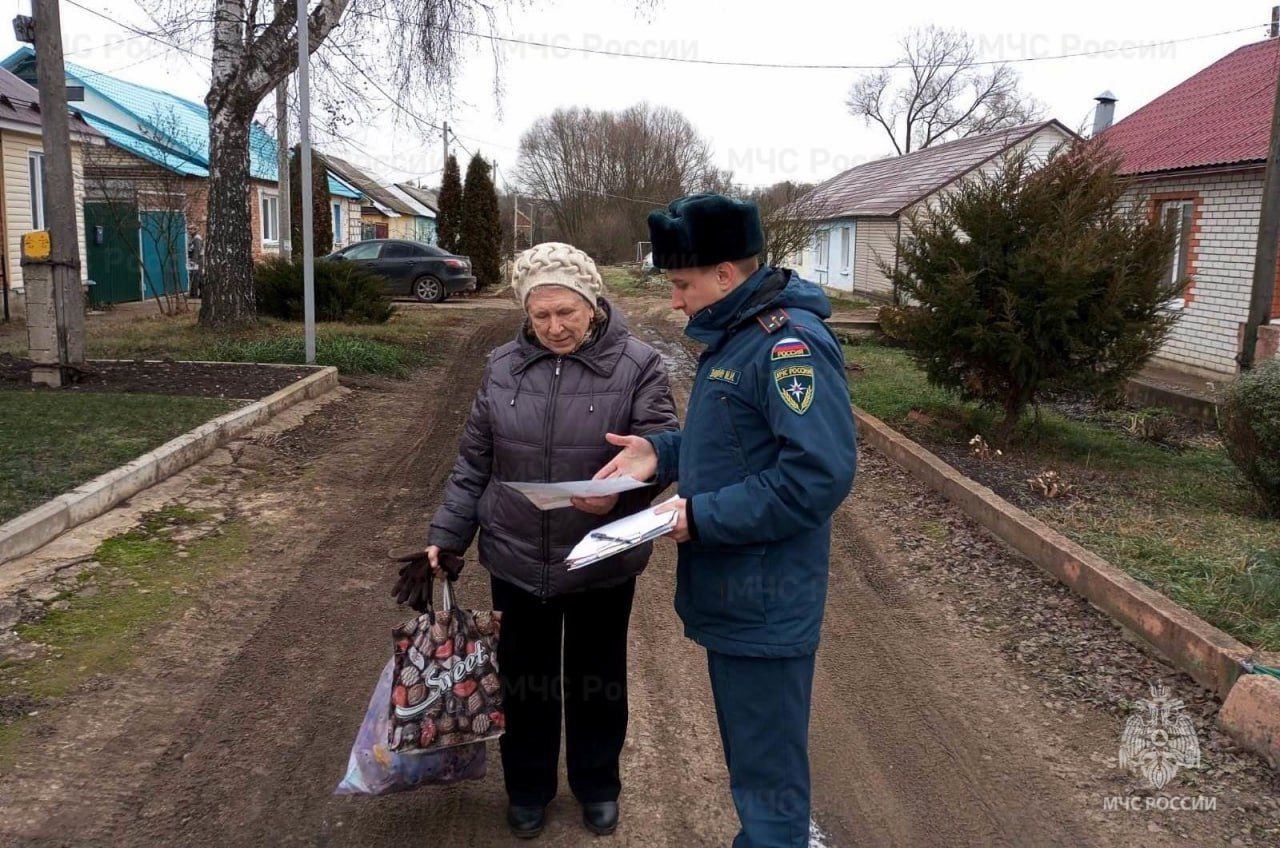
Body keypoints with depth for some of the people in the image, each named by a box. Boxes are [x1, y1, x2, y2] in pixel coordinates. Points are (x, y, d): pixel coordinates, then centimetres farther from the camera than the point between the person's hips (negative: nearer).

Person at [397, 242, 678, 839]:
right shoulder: (504, 368, 0)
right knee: (525, 678, 16)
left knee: (597, 678, 16)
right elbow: (474, 462, 6)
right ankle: (528, 789, 38)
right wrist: (447, 536, 3)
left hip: (603, 563, -2)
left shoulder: (635, 365, -10)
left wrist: (619, 491, -30)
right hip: (516, 560, 2)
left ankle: (597, 785, 39)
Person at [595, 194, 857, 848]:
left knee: (767, 775, 7)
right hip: (731, 596, 10)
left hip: (764, 609, -10)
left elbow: (819, 474, -29)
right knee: (750, 753, 25)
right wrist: (661, 453, 2)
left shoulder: (790, 345, -23)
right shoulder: (733, 335, 9)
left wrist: (703, 517, -23)